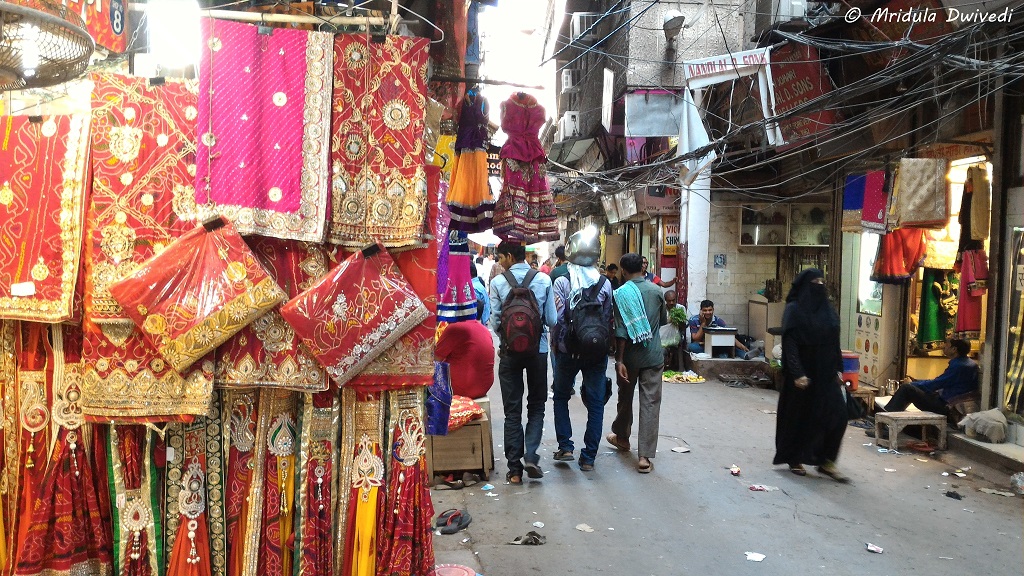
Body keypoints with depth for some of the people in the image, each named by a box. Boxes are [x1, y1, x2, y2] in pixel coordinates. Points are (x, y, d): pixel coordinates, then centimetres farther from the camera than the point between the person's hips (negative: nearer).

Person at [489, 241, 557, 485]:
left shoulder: (498, 283, -8)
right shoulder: (544, 280, -5)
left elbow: (495, 322, -6)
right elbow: (552, 319, -3)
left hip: (510, 350, -1)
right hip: (538, 349, 1)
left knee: (512, 410, 7)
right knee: (536, 405, 16)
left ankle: (514, 469, 9)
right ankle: (531, 456, 0)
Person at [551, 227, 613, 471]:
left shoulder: (562, 282, -9)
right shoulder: (605, 284, -2)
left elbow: (558, 319, -12)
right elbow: (609, 320, 0)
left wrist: (555, 345, 1)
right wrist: (604, 346, 12)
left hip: (569, 350, -1)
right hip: (597, 351, 1)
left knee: (561, 396, 19)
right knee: (595, 403, 8)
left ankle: (565, 446, 14)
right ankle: (588, 457, 11)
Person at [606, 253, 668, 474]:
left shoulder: (621, 293, -9)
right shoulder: (656, 290, 0)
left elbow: (621, 330, -13)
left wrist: (619, 360, -12)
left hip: (630, 356, -1)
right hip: (653, 355, 1)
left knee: (625, 398, 19)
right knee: (650, 403, 0)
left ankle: (621, 437, 41)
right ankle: (645, 456, -3)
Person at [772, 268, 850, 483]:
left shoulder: (827, 310, 9)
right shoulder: (794, 310, -9)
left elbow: (834, 343, 14)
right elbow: (789, 344, -14)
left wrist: (838, 369, 8)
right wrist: (797, 373, -21)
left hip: (826, 373, 6)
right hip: (803, 373, -5)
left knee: (837, 414, -3)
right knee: (799, 416, 5)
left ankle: (826, 461, 8)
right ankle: (794, 459, 22)